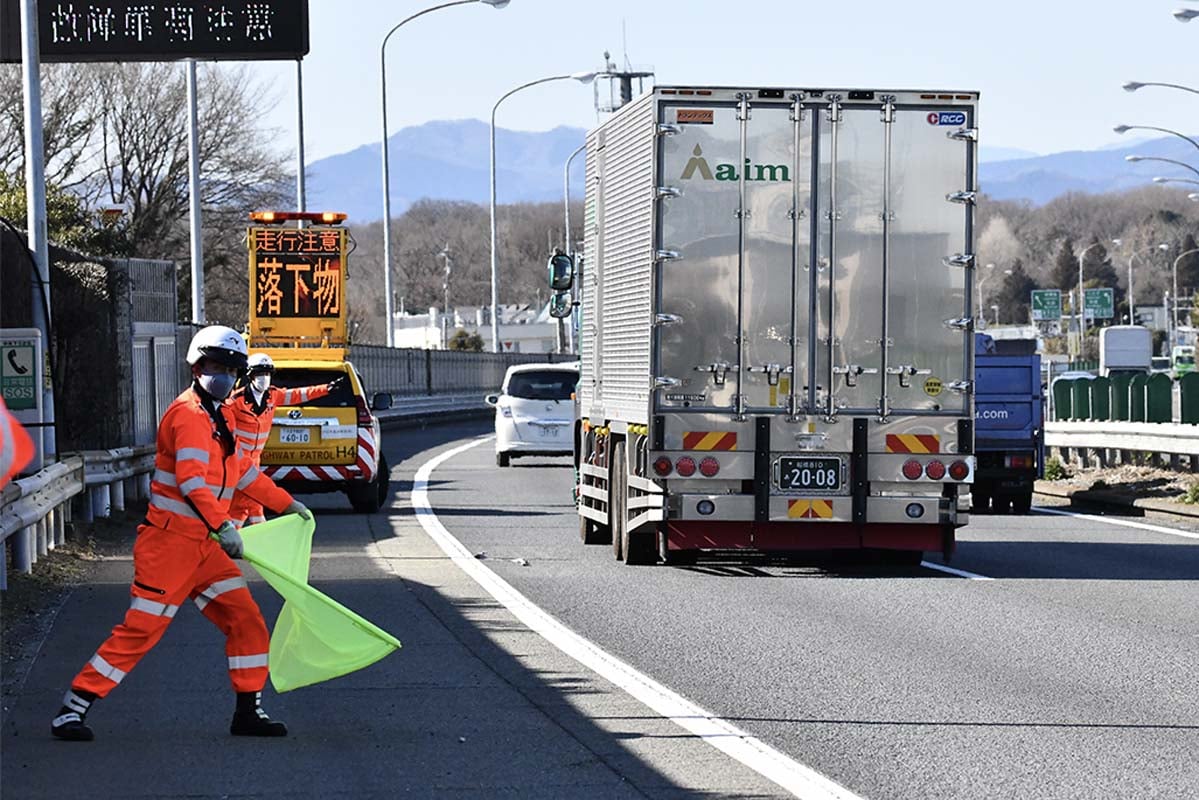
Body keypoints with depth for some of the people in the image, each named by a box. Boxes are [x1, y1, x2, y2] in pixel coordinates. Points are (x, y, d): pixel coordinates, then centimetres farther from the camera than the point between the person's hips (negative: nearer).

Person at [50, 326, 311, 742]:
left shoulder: (221, 415, 17)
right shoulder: (188, 414, -13)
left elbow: (241, 472, 30)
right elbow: (191, 478, -27)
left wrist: (287, 504, 30)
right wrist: (222, 525, -37)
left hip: (204, 544, 9)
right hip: (170, 540, -9)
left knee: (246, 620, 3)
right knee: (140, 630, -10)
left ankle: (248, 711, 12)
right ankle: (73, 708, -3)